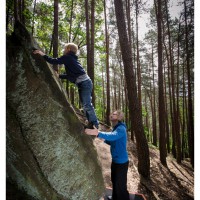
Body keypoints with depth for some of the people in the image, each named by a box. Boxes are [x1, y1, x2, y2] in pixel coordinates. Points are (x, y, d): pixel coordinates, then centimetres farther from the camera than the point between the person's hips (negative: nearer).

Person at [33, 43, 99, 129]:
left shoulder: (67, 57, -4)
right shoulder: (71, 59, 23)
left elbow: (54, 61, -10)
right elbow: (69, 75, 27)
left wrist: (42, 54, 0)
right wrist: (59, 75, 26)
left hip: (85, 83, -10)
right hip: (83, 84, 10)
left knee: (87, 105, -11)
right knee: (85, 105, 10)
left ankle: (95, 125, -6)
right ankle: (91, 123, 15)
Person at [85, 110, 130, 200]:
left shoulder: (121, 129, -24)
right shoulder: (115, 128, 6)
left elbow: (112, 136, -46)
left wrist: (98, 133, -59)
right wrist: (103, 139, -3)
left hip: (121, 161, -10)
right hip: (115, 160, 10)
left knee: (121, 185, 5)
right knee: (114, 181, 26)